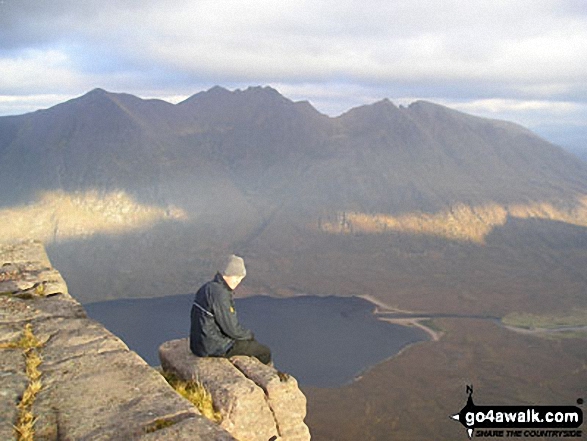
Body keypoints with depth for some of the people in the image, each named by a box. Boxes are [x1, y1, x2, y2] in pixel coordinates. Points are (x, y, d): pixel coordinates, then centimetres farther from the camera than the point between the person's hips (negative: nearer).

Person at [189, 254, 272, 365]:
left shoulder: (208, 287, 6)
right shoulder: (221, 294, -25)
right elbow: (232, 329, -22)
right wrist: (249, 334, -3)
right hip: (215, 347, -9)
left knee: (253, 344, 26)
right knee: (264, 352, 6)